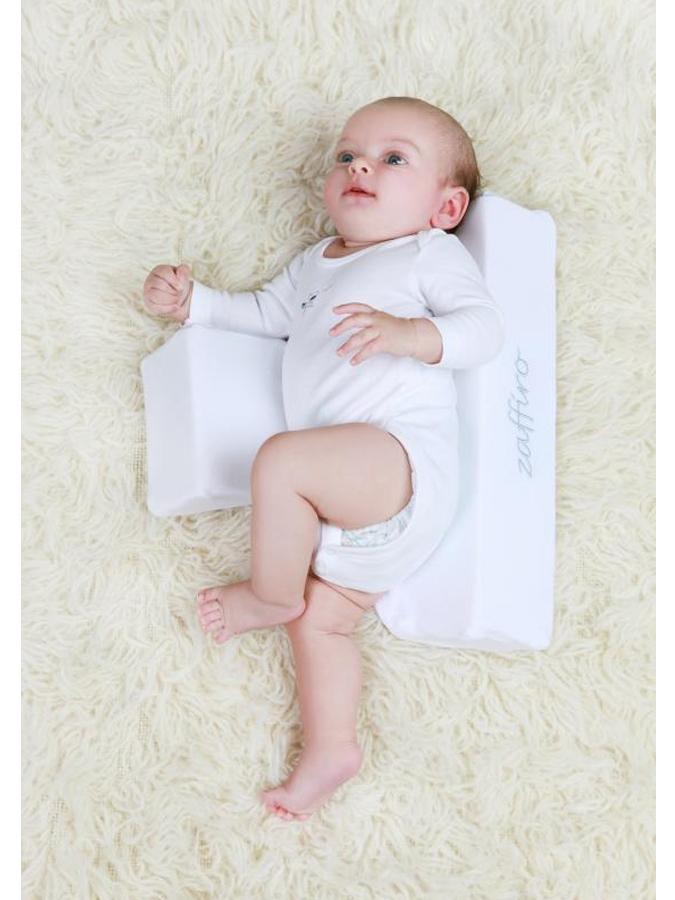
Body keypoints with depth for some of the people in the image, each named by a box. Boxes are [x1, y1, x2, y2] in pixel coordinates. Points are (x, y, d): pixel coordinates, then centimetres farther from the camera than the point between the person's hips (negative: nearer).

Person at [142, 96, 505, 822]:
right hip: (346, 506, 8)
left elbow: (483, 327, -7)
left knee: (281, 459, -28)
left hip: (404, 457, -8)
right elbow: (264, 314, 38)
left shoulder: (431, 252, 7)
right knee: (320, 619, 6)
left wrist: (408, 332, -25)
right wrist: (194, 301, 25)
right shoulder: (315, 264, 29)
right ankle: (330, 747, 13)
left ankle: (271, 595, -6)